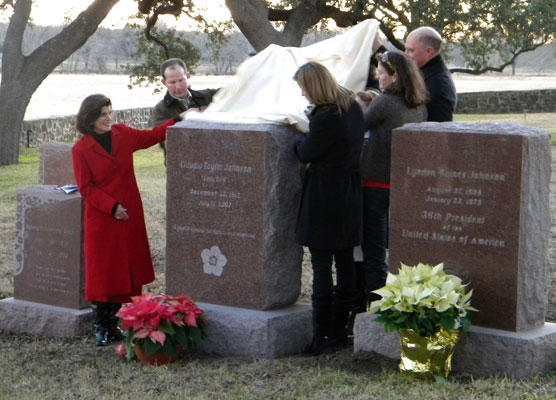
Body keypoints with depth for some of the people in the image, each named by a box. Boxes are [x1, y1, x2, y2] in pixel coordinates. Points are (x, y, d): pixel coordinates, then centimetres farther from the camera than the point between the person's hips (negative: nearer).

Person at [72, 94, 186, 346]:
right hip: (100, 219, -5)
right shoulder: (81, 149, -8)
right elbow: (86, 188, -8)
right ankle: (100, 328, 8)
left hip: (129, 216, 5)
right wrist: (112, 207, -15)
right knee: (102, 271, -1)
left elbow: (152, 136, 19)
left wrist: (179, 120, 13)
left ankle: (112, 323, 15)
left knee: (125, 270, 6)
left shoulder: (123, 134, 5)